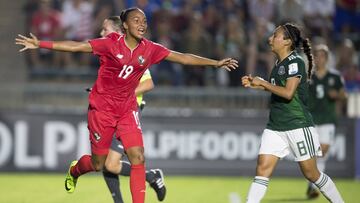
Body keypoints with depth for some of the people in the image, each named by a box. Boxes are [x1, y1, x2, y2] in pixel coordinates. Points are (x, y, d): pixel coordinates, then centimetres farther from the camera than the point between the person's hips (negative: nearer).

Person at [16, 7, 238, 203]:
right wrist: (40, 44, -25)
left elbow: (182, 57, -2)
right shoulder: (111, 44, -16)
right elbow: (76, 46, -19)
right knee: (97, 164, 9)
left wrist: (215, 63, -4)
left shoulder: (150, 49, -6)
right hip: (102, 108, -3)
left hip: (127, 110, 3)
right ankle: (74, 171, 44)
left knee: (138, 158, -14)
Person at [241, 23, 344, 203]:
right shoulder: (279, 63, 13)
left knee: (311, 173, 1)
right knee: (262, 170, -5)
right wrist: (255, 84, 11)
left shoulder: (295, 62, -12)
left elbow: (288, 93, -22)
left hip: (298, 125, -8)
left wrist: (263, 83, -13)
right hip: (275, 126, 8)